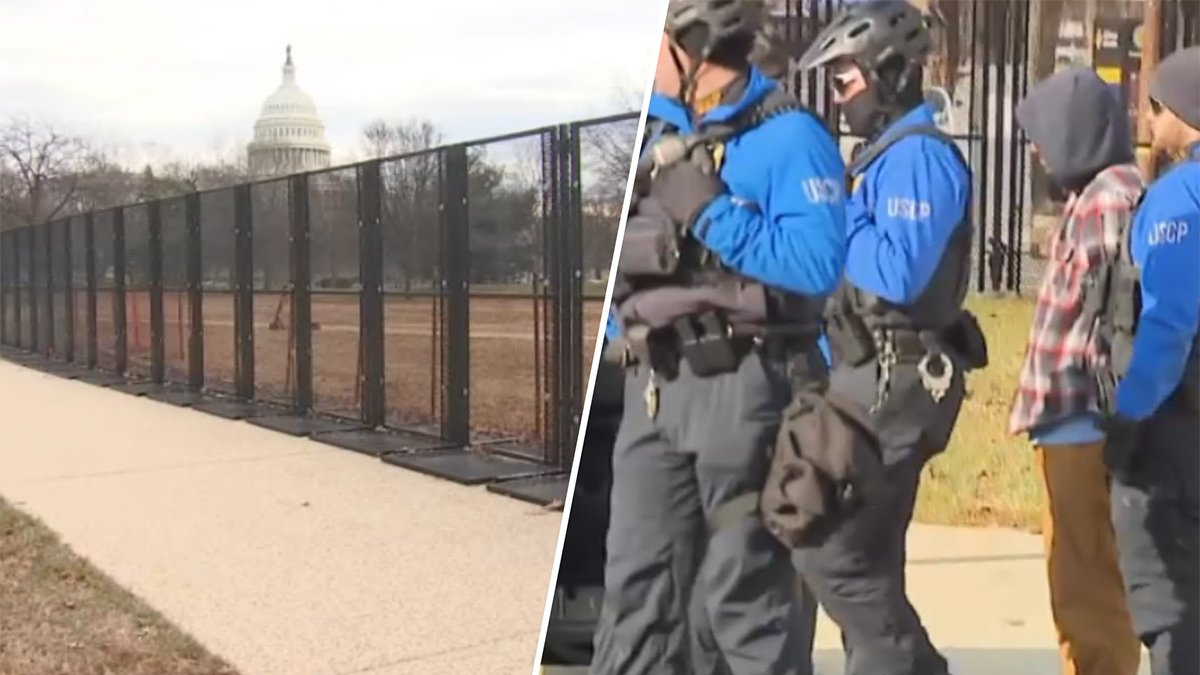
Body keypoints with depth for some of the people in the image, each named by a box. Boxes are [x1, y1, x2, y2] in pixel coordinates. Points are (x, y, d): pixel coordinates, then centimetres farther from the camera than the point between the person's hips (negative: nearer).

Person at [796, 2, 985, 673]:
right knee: (866, 552, 15)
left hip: (891, 383, -10)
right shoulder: (889, 154, 17)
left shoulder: (917, 155, -14)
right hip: (877, 377, 10)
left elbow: (897, 274, -26)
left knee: (829, 547, -7)